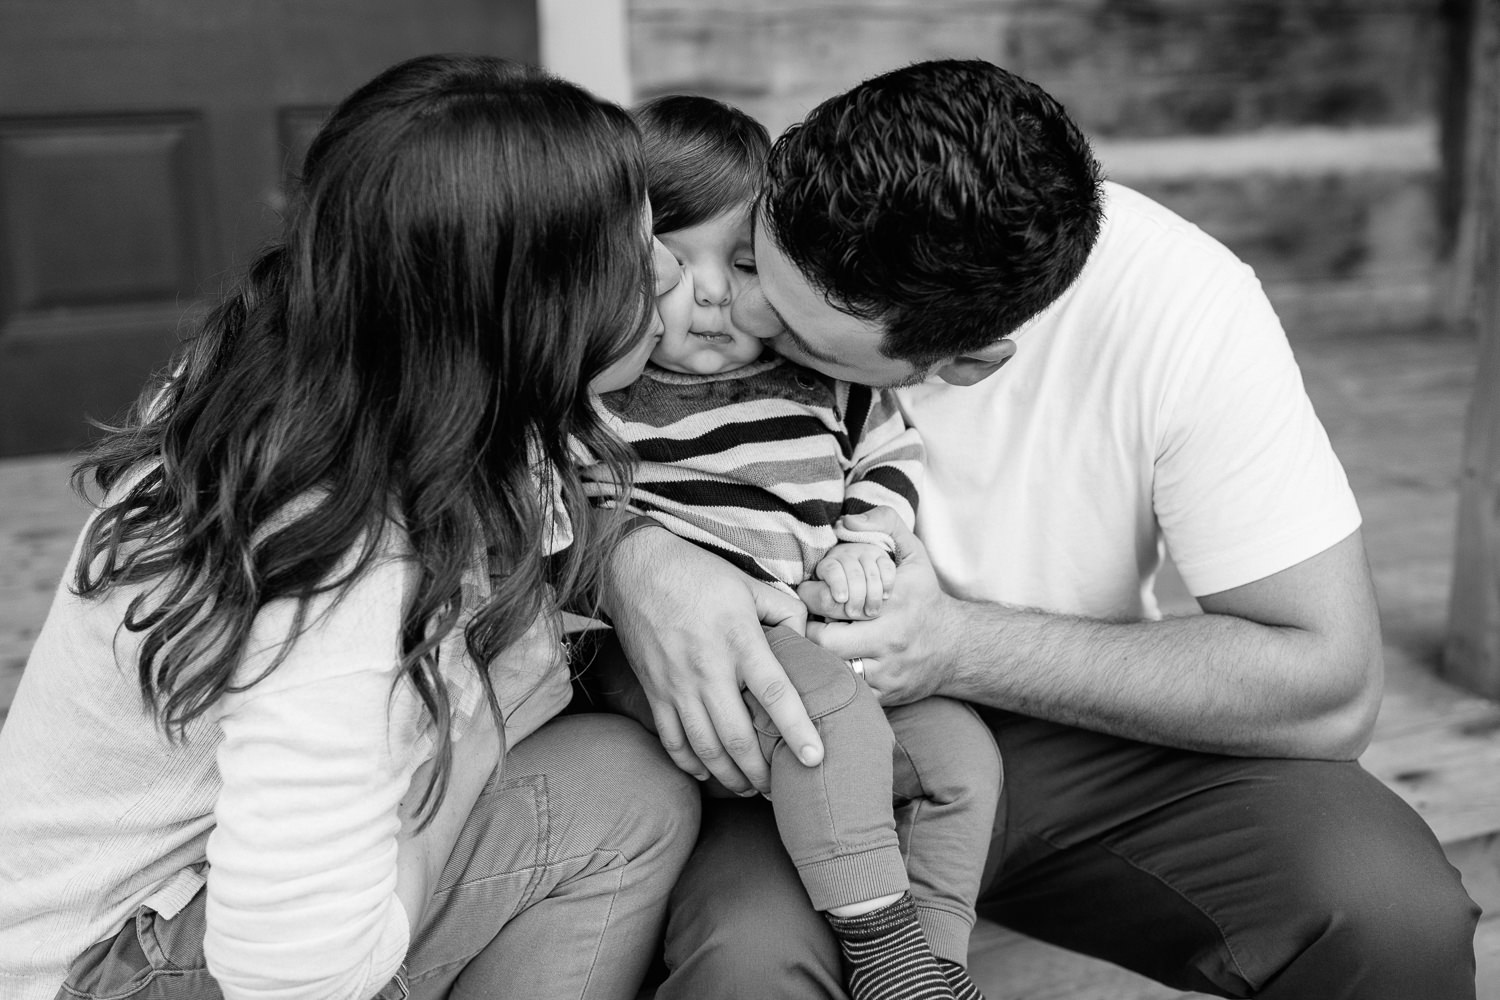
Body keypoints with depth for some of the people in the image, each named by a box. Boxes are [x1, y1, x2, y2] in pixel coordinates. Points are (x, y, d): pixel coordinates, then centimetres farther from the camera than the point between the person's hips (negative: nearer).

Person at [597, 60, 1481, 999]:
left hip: (1082, 731, 1)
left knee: (1395, 912, -23)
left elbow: (1330, 686, -18)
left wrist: (965, 648, -25)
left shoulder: (1180, 303, -20)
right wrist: (630, 555, -30)